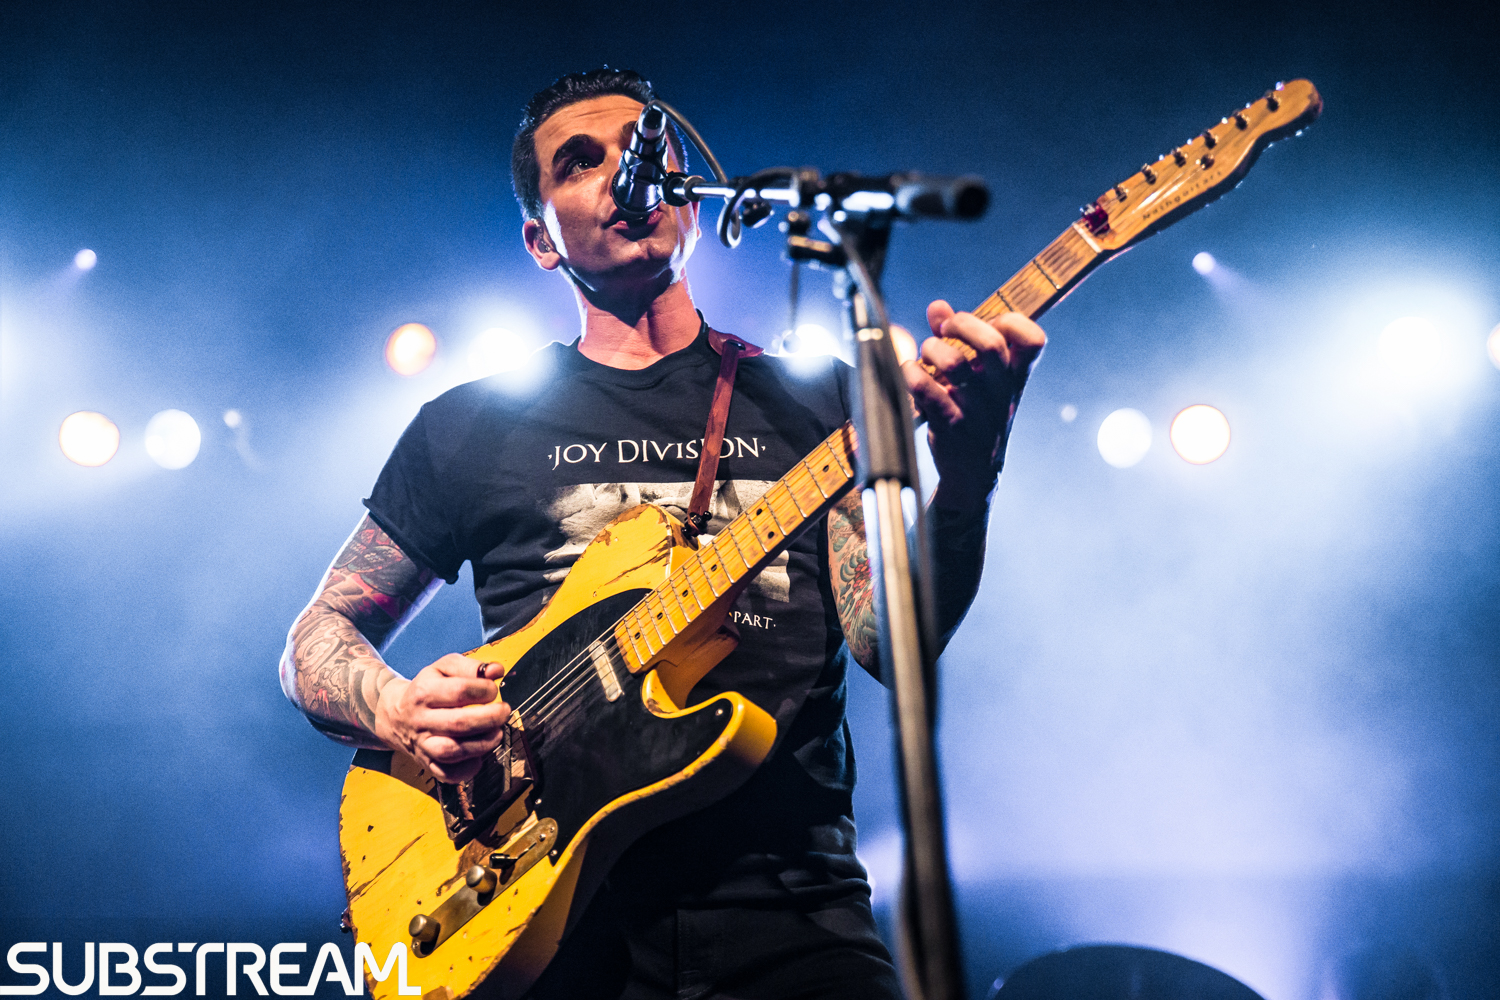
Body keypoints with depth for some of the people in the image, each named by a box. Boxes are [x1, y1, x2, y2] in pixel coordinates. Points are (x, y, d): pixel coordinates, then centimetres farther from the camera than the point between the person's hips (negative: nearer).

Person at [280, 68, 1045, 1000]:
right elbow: (316, 640, 16)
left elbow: (889, 643, -2)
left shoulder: (812, 401, 11)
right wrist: (396, 708, -6)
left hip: (789, 913, 1)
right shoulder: (472, 425, 12)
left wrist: (967, 478, -20)